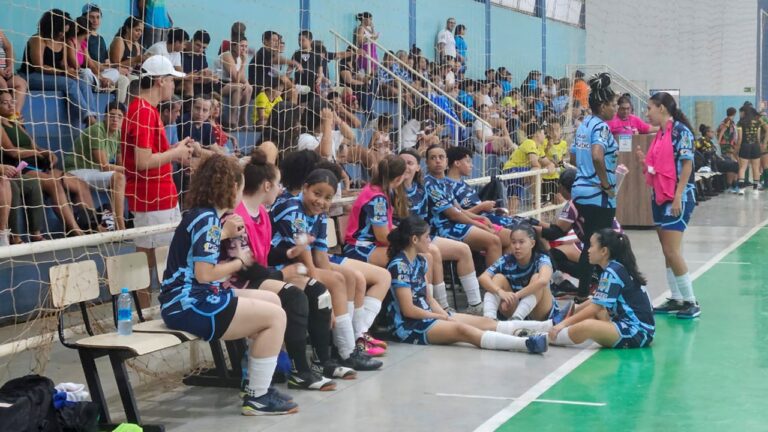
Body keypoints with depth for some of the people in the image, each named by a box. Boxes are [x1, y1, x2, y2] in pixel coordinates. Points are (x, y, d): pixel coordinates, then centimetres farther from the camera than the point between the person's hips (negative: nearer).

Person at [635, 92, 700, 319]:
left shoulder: (680, 131, -11)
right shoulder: (660, 134, 13)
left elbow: (687, 165, -15)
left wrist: (678, 196, -19)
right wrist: (644, 161, 1)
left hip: (677, 198, -9)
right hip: (660, 197, 9)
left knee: (672, 251, -10)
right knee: (667, 251, 9)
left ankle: (690, 302, -2)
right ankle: (675, 299, 15)